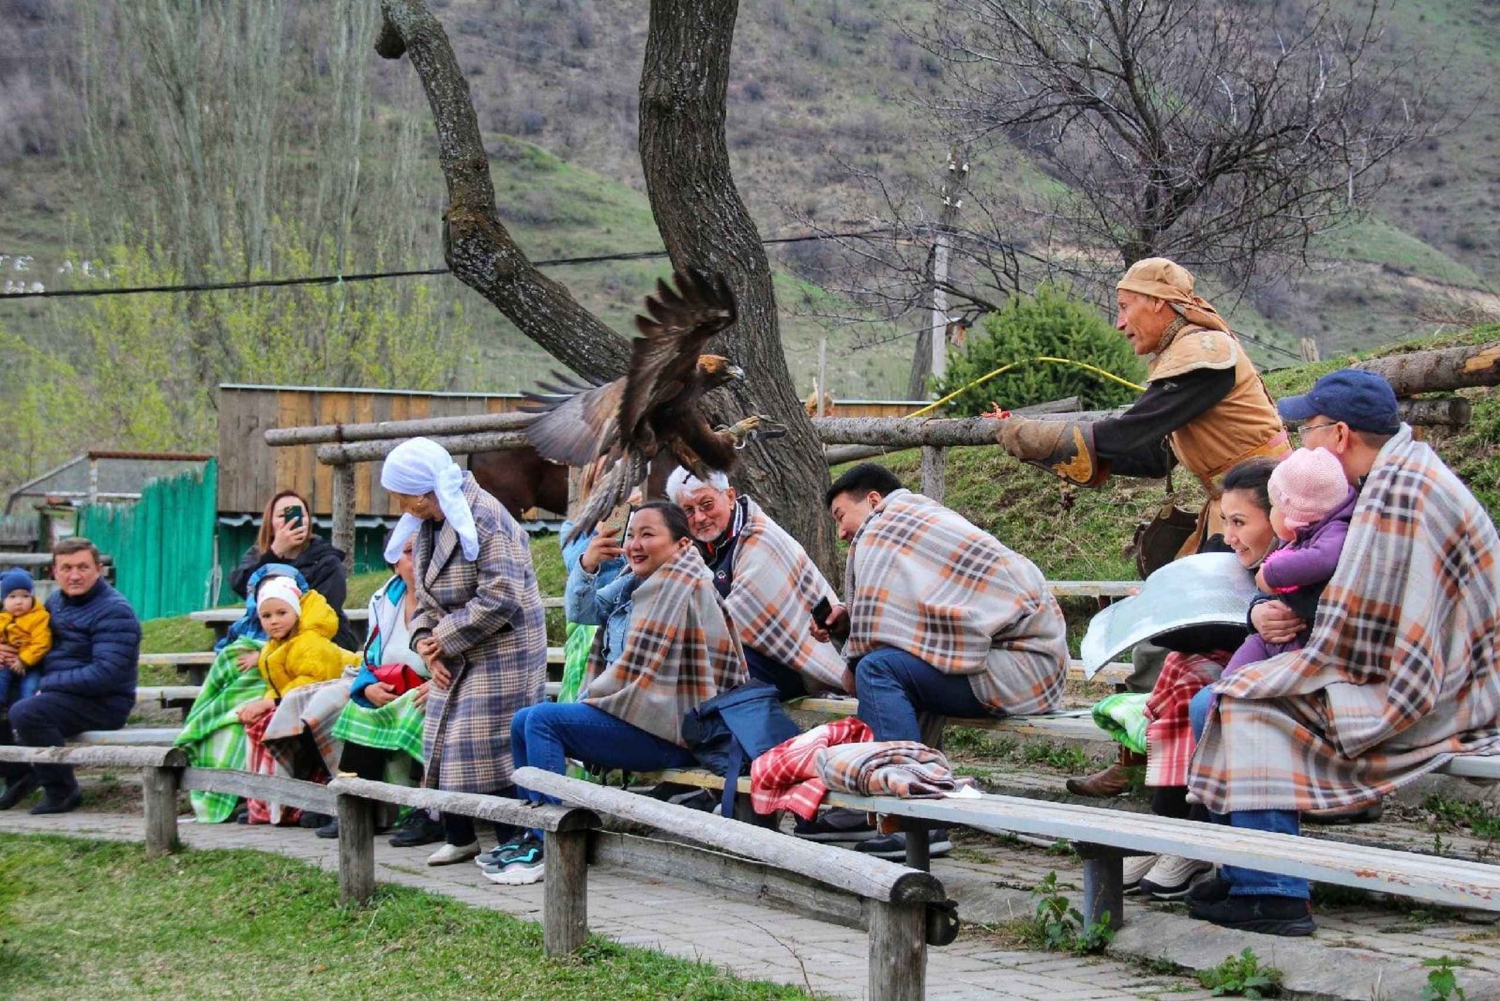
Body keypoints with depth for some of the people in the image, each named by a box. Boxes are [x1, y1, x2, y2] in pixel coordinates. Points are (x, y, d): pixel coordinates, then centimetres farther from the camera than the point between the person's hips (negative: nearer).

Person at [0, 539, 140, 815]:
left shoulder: (113, 611, -15)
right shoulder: (56, 601, 13)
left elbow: (106, 673, -24)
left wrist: (49, 684, -20)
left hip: (102, 703, -9)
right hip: (56, 693, 9)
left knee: (25, 714, -31)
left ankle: (62, 792, -16)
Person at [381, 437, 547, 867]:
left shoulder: (484, 518, -20)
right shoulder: (427, 525, 10)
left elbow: (500, 598, -26)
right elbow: (426, 593, 15)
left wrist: (446, 637, -18)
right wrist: (426, 641, -4)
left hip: (499, 654, -9)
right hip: (454, 656, 9)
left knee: (491, 749, -10)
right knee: (446, 744, 11)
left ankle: (513, 844, -1)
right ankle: (458, 837, 24)